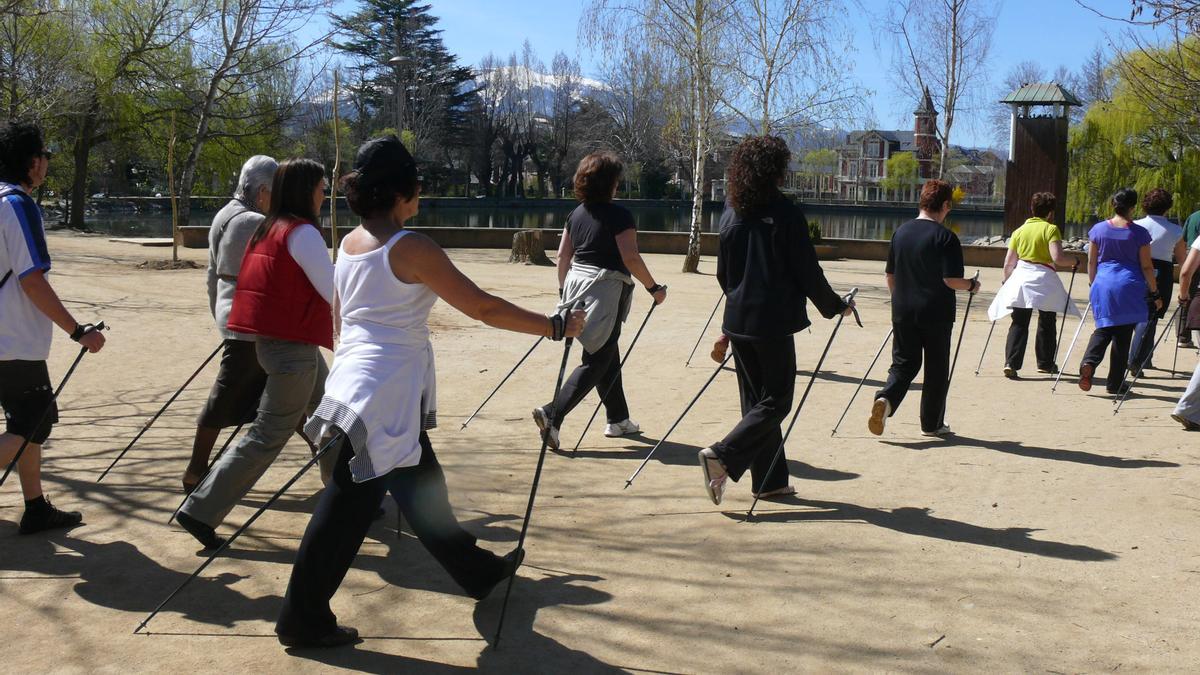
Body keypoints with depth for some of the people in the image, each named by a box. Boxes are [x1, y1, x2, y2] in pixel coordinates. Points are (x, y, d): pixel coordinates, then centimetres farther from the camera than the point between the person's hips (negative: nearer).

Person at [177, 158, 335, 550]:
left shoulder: (266, 230, 11)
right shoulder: (302, 232, -15)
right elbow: (333, 290, -16)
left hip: (270, 338, 10)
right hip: (293, 346, -10)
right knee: (268, 437, -4)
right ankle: (202, 511, -2)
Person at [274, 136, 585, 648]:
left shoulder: (350, 243, 7)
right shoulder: (411, 248, -17)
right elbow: (483, 308, -16)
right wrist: (554, 327, -7)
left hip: (356, 378, 9)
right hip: (384, 396, -9)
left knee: (421, 487, 16)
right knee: (349, 503, 4)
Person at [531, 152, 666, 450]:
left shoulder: (576, 213, 9)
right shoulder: (618, 215, -12)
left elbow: (563, 255, 12)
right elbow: (630, 258, -16)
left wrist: (563, 289, 21)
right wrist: (654, 288, -5)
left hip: (577, 283, 8)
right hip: (606, 289, -8)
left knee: (608, 355, 19)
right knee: (597, 361, -3)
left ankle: (618, 420, 28)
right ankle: (552, 415, -16)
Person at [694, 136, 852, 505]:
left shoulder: (731, 215, 7)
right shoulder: (786, 214, -11)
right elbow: (807, 272, -9)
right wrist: (835, 306, 5)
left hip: (738, 321, 7)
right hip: (773, 322, -7)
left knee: (756, 400, 14)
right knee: (776, 400, 2)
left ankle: (770, 480, 19)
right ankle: (723, 456, -14)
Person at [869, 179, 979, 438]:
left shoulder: (901, 232, 5)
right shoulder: (945, 237, -13)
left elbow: (890, 275, 11)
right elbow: (951, 280, -17)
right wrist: (972, 285, 2)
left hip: (903, 312, 4)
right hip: (936, 313, -4)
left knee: (904, 362, 11)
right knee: (936, 368, 10)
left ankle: (885, 399, -16)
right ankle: (932, 423, 18)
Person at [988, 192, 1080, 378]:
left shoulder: (1019, 231, 10)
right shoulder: (1051, 229, -4)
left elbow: (1008, 262, 11)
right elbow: (1057, 258, -16)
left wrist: (1007, 281, 24)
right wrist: (1074, 260, 3)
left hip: (1020, 277, 3)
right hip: (1043, 279, -3)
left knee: (1019, 323, 3)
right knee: (1046, 323, 14)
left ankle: (1011, 363, -11)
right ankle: (1045, 363, 23)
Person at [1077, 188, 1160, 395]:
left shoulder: (1098, 229, 2)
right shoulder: (1139, 233, -4)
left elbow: (1091, 263, 8)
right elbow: (1146, 267, -1)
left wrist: (1093, 284, 22)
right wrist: (1155, 293, 7)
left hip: (1103, 285, 2)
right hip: (1129, 287, -2)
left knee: (1103, 329, 12)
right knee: (1123, 335, 6)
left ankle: (1088, 363, -16)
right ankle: (1115, 384, 10)